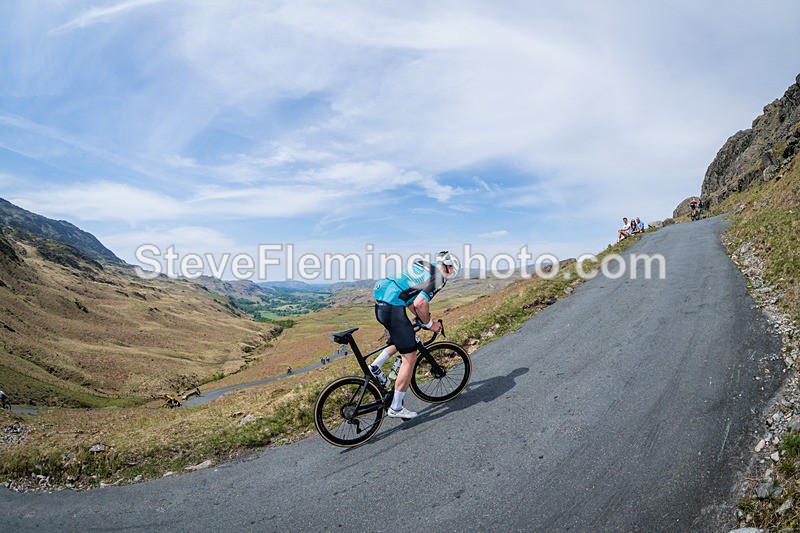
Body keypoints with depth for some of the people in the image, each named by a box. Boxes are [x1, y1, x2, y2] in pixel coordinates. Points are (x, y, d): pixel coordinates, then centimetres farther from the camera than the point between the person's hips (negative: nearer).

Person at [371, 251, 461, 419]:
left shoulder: (421, 265, 22)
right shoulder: (438, 277, -4)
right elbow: (419, 303, -17)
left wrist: (423, 319, 24)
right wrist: (430, 324, 0)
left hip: (381, 304, 9)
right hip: (393, 309, -9)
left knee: (404, 339, 31)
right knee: (410, 358, 2)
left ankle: (375, 366, 21)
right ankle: (396, 408, 10)